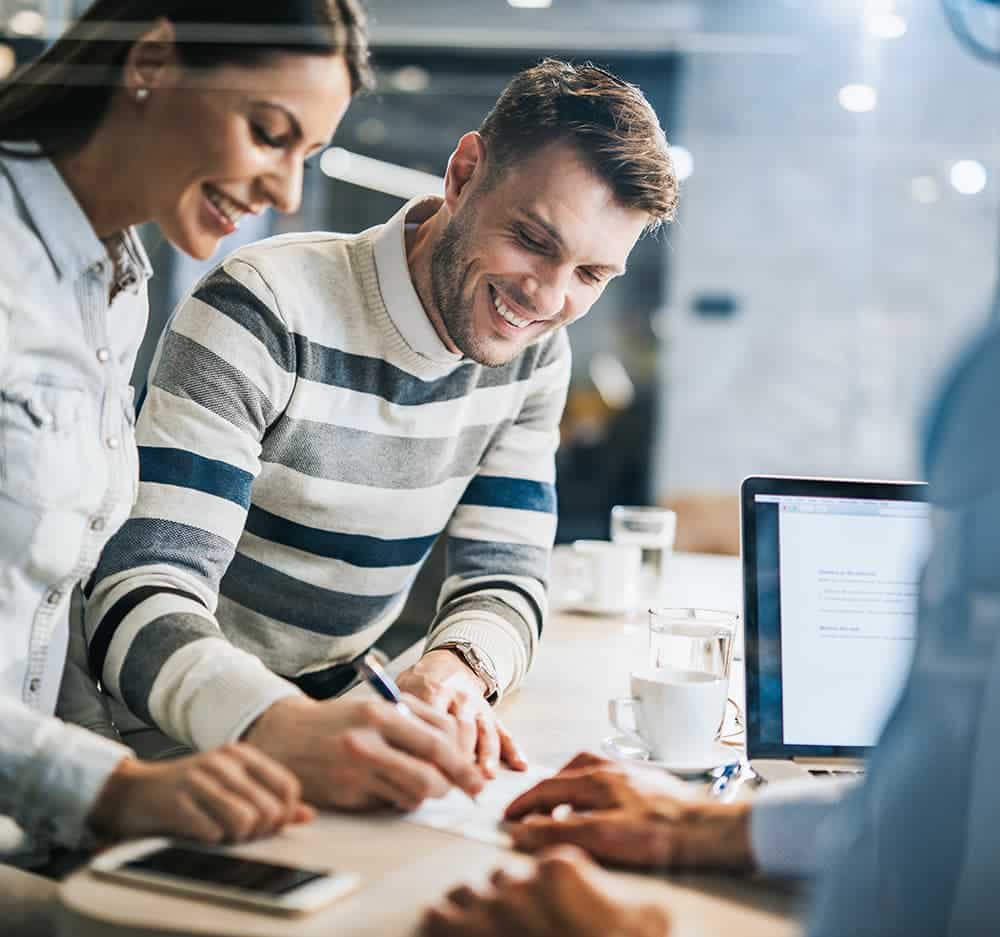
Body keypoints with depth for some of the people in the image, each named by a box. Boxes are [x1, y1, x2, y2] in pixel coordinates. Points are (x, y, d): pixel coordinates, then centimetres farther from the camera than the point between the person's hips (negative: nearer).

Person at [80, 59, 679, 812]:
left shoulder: (535, 355, 0)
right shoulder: (265, 314, -19)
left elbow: (503, 580, 0)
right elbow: (141, 599, -26)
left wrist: (457, 669, -23)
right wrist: (285, 729, -44)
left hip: (329, 717, 4)